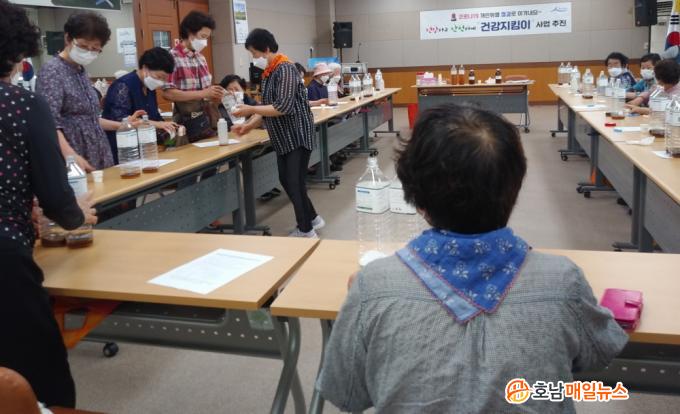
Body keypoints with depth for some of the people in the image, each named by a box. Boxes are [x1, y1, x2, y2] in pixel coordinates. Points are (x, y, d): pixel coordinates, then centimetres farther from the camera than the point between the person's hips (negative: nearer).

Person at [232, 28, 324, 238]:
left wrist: (250, 109, -20)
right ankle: (312, 219, 29)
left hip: (297, 136, -9)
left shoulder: (285, 69, -17)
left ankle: (306, 230, 8)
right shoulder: (268, 73, 11)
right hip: (284, 138, 9)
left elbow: (283, 107, -26)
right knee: (286, 181, 14)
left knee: (295, 183, -5)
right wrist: (248, 126, 4)